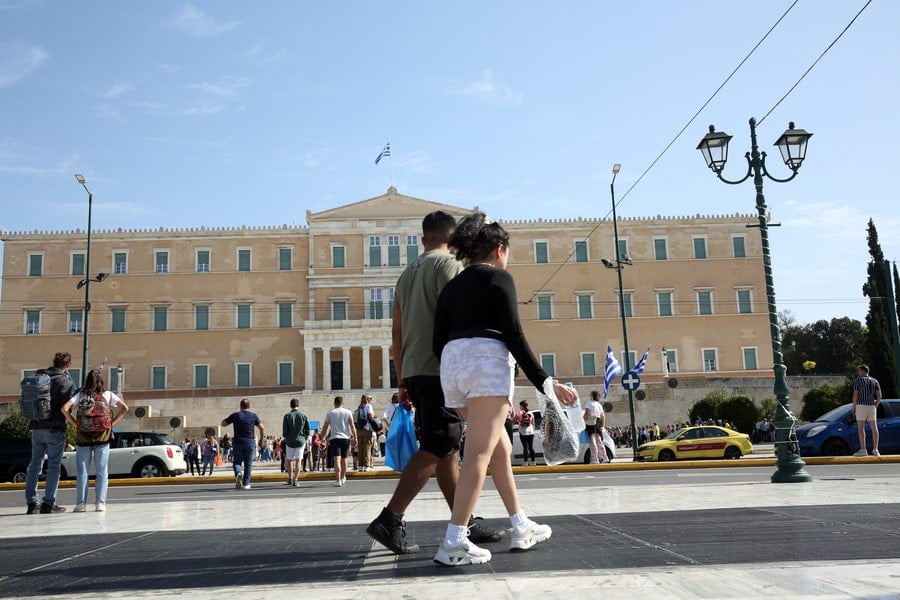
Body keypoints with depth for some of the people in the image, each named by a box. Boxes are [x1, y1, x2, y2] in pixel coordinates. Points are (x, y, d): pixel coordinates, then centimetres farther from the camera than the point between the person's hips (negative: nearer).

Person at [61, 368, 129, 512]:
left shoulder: (81, 395, 4)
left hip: (83, 437, 0)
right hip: (102, 437, 0)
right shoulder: (108, 395, 4)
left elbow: (65, 408, -8)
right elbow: (124, 408, -2)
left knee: (82, 472, 7)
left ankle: (81, 503, 5)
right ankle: (100, 503, 1)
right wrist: (112, 423, 2)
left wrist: (74, 423, 1)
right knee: (102, 472, 4)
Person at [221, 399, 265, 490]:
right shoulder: (254, 416, 3)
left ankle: (238, 473, -20)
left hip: (238, 442, 0)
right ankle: (246, 484, 3)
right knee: (248, 464, 6)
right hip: (250, 442, 0)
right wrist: (261, 439, 13)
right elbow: (262, 428, 1)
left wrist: (229, 418, 25)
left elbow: (223, 423, 9)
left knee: (237, 462, 11)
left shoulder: (235, 415, 1)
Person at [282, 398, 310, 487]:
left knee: (289, 460, 17)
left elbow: (284, 432, -4)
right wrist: (305, 440, 13)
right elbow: (307, 431, 1)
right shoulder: (304, 415, -1)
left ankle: (290, 479, 23)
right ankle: (295, 480, -6)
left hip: (290, 442, 0)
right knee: (298, 461, 1)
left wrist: (286, 440, 11)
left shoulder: (287, 416, -4)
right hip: (301, 441, 0)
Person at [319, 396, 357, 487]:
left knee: (337, 459, -11)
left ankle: (338, 480, -22)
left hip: (334, 438, -2)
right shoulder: (348, 412, 6)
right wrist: (355, 438, 2)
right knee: (344, 459, 17)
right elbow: (352, 426, 0)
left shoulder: (329, 413, 4)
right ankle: (343, 478, 32)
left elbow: (325, 427, 4)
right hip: (345, 438, 2)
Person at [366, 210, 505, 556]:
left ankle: (465, 523, 16)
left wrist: (403, 382, 21)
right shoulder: (448, 264, -2)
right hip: (440, 371, -8)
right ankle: (389, 521, -15)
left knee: (448, 449, 11)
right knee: (435, 449, -9)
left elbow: (397, 331, 19)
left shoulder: (408, 273, 21)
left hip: (414, 372, 8)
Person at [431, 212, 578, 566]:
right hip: (487, 361, -7)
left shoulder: (451, 287, 23)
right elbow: (513, 335, -6)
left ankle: (521, 529, 23)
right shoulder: (499, 278, 4)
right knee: (479, 454, -10)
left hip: (452, 363, 7)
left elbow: (438, 342, 15)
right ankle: (453, 543, -17)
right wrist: (544, 383, -4)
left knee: (500, 448, 17)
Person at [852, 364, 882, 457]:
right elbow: (879, 396, 6)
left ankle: (863, 450, -9)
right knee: (874, 428, 5)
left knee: (861, 428, -4)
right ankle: (875, 450, 1)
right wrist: (876, 406, 15)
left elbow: (855, 395, -9)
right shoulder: (874, 381, 12)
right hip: (872, 406, 5)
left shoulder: (858, 380, -4)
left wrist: (853, 407, -1)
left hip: (861, 406, -5)